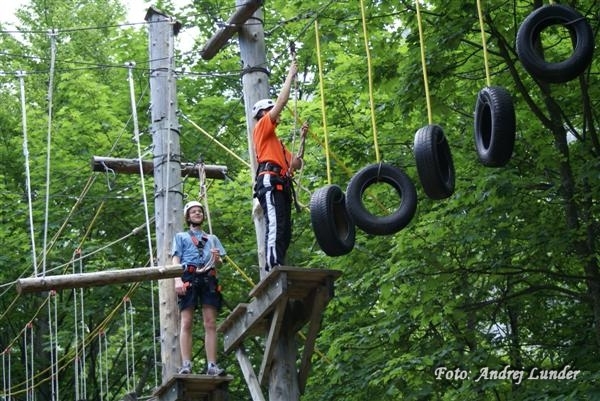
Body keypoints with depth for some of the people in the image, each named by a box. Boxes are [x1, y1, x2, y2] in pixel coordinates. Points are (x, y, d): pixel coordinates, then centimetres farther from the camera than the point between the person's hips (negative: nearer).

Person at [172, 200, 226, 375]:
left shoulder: (212, 238, 32)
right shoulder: (181, 237, 25)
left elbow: (219, 263, 25)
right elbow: (176, 260, 10)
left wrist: (217, 259, -1)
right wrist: (178, 279, -8)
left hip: (209, 278, 2)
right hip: (189, 277, -2)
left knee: (210, 323, -8)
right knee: (186, 322, -12)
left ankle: (212, 365, -13)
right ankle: (186, 365, -19)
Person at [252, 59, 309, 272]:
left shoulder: (276, 142, 36)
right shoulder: (262, 127, 12)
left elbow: (296, 164, 29)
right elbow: (281, 101, 2)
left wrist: (302, 138, 25)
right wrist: (291, 75, 10)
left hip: (281, 186, 10)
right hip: (270, 181, -10)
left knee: (284, 231, 1)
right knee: (275, 226, -24)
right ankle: (274, 269, -36)